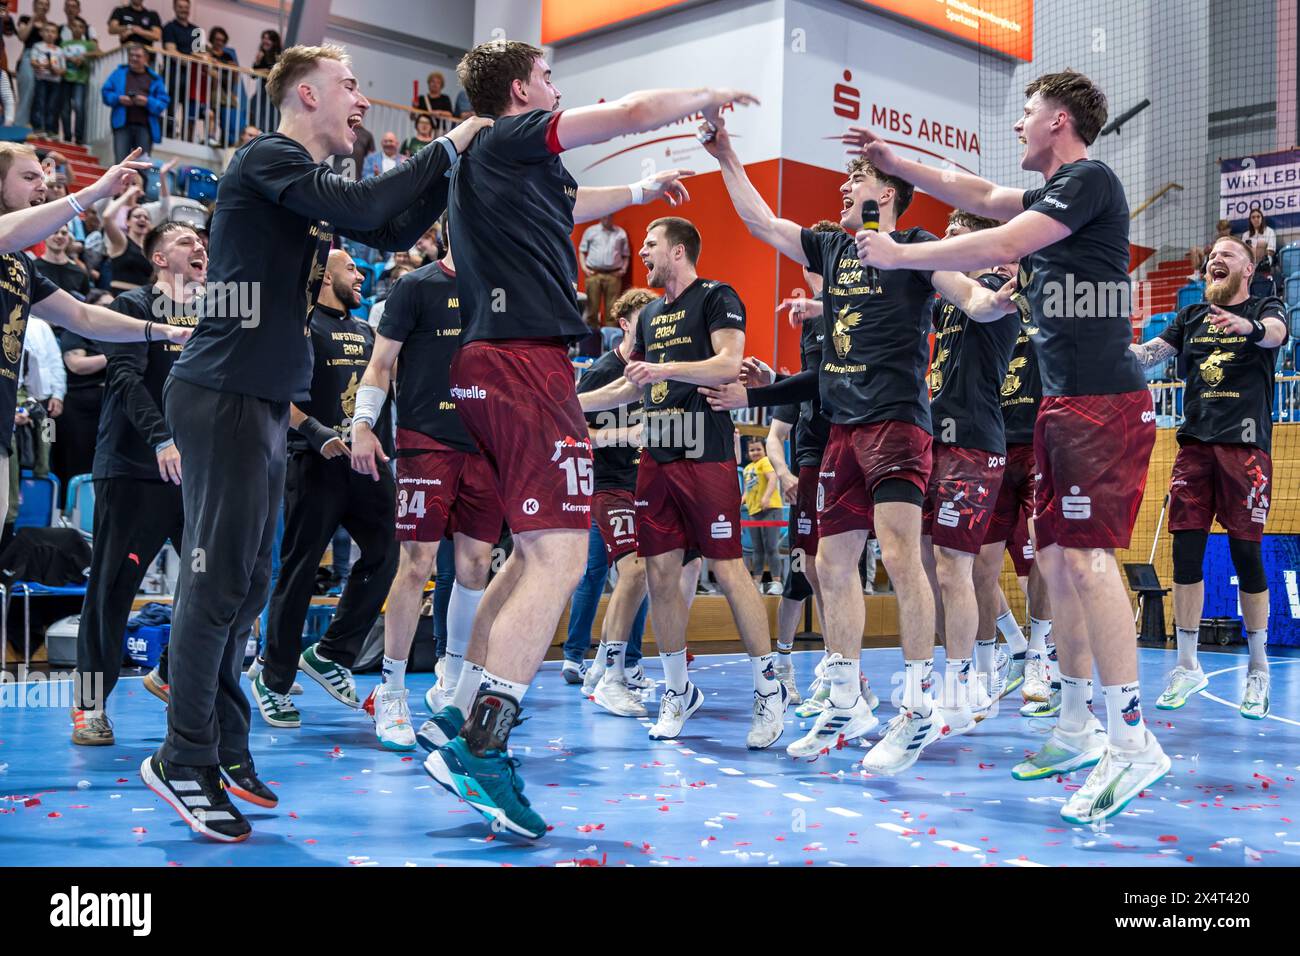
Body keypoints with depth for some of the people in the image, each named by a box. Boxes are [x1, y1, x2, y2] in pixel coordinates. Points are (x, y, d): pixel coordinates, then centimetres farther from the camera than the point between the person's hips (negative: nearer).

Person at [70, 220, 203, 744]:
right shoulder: (133, 306, -1)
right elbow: (126, 378, -13)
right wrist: (161, 440, -26)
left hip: (199, 468, 5)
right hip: (133, 467, -5)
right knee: (113, 583, -2)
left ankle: (170, 675, 21)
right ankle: (90, 704, 9)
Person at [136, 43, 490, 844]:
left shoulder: (310, 182, 19)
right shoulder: (268, 159, -8)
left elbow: (395, 232, 20)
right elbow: (362, 208, -23)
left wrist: (456, 167, 10)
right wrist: (448, 148, -13)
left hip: (261, 400, 10)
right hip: (224, 394, -10)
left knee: (246, 583, 11)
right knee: (220, 579, -8)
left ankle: (225, 749, 18)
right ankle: (184, 761, 0)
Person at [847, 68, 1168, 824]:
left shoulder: (1091, 180, -9)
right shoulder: (1056, 193, 20)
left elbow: (1001, 245, -17)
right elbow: (983, 197, 24)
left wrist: (898, 255, -9)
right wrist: (892, 160, 25)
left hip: (1103, 401, -10)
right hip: (1067, 403, 10)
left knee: (1086, 555, -15)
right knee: (1057, 557, 9)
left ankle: (1133, 741, -13)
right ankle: (1077, 731, 17)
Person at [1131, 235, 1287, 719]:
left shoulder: (1264, 307, 4)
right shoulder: (1191, 316, 17)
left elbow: (1275, 332, -19)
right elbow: (1149, 353, 7)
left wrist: (1249, 327, -43)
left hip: (1245, 444, -4)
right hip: (1195, 443, 4)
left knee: (1246, 554, -2)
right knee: (1185, 552, 0)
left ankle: (1258, 668, 13)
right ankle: (1187, 666, 10)